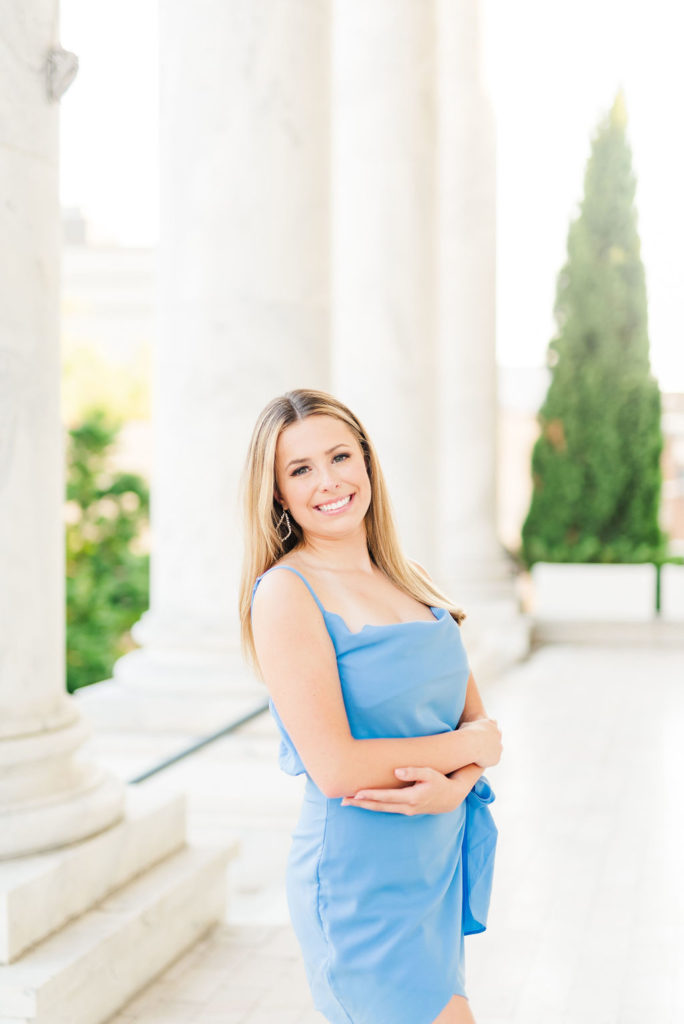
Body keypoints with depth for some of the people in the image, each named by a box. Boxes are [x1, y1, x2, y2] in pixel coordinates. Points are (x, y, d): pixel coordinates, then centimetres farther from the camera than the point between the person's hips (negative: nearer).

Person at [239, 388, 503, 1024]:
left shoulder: (405, 581, 10)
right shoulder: (286, 593, -14)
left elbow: (476, 717, 7)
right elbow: (335, 767, -21)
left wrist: (454, 785, -15)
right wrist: (470, 746, -10)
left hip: (439, 864, 7)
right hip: (361, 878, -7)